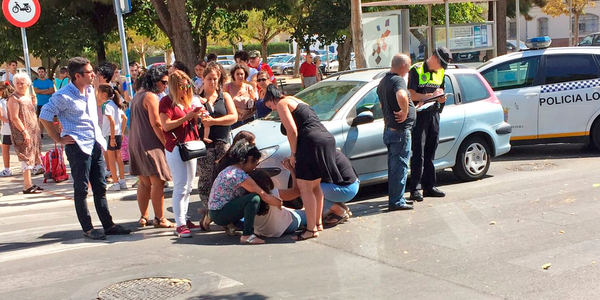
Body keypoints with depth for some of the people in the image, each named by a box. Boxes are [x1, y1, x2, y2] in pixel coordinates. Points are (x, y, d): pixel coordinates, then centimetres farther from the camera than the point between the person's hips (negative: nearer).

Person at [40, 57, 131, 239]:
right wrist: (59, 139, -7)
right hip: (78, 147, -7)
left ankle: (108, 225, 18)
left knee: (100, 188, 11)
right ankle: (87, 228, 10)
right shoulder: (63, 96, -12)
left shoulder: (90, 90, 11)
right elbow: (44, 117, -9)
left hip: (95, 145, 7)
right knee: (81, 190, 2)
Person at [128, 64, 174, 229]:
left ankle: (143, 217, 19)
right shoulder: (151, 97, -12)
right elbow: (156, 124, -17)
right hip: (150, 145, -10)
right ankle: (159, 219, -2)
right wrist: (167, 143, -12)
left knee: (143, 183, 14)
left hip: (136, 144, 10)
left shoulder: (138, 95, 17)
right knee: (158, 182, -5)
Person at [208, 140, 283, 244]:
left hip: (214, 212, 10)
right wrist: (280, 203, -5)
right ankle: (247, 235, -21)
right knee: (254, 198, -24)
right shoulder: (239, 175, -19)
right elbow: (264, 196, -18)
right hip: (220, 214, -10)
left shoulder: (230, 169, 11)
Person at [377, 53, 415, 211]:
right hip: (400, 130, -9)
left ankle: (395, 198, 25)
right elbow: (401, 96, -40)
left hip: (388, 130, 10)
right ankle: (396, 202, 2)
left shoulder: (383, 81, 13)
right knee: (400, 166, -2)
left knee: (394, 166, 17)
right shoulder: (398, 80, -18)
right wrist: (405, 112, -26)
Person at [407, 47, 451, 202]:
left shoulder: (440, 73, 15)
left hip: (434, 114, 6)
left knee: (430, 152, 9)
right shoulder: (416, 70, -6)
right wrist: (431, 96, -20)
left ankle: (429, 186, 16)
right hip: (419, 115, -6)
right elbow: (411, 95, -14)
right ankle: (414, 189, -5)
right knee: (418, 153, -8)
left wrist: (441, 98, 0)